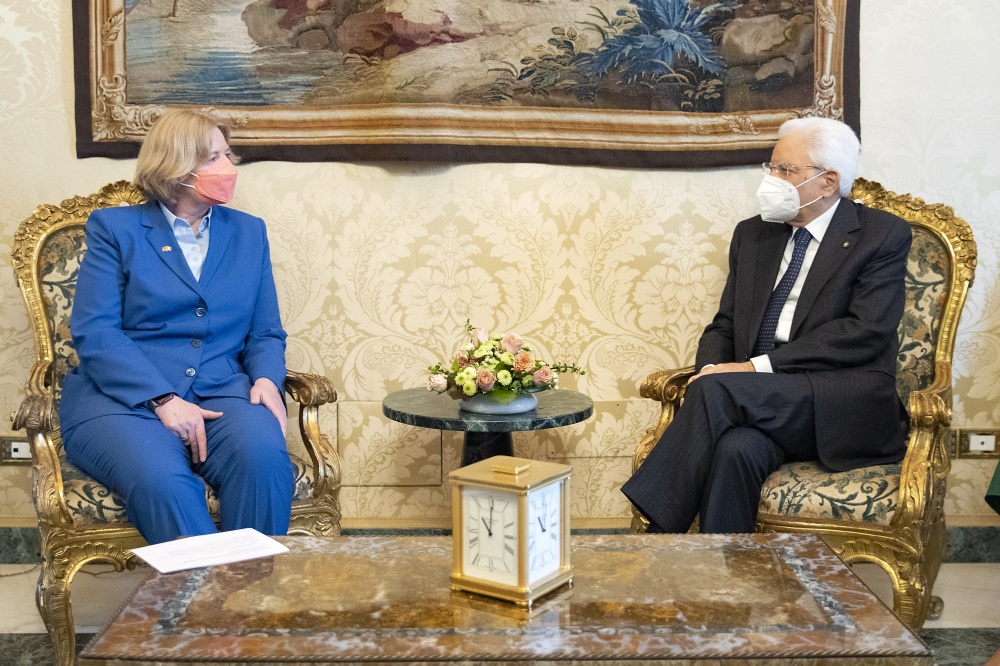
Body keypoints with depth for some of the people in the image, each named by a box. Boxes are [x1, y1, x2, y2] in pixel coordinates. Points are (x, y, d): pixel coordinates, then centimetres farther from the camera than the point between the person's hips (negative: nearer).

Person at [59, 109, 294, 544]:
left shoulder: (248, 232, 20)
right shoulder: (114, 228, 8)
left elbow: (266, 333, 19)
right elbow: (93, 332, -3)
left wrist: (267, 379, -5)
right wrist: (162, 400, -17)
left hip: (220, 394, 3)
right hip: (122, 399, -2)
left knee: (264, 458, -33)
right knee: (160, 478, -36)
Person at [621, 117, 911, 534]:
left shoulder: (883, 236, 2)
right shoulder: (752, 235, 20)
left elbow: (866, 332, -11)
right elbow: (724, 325, 19)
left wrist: (761, 366, -17)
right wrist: (710, 370, -7)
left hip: (842, 409, -4)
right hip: (763, 404, 4)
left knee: (717, 391, -30)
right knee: (736, 448, -33)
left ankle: (658, 542, -26)